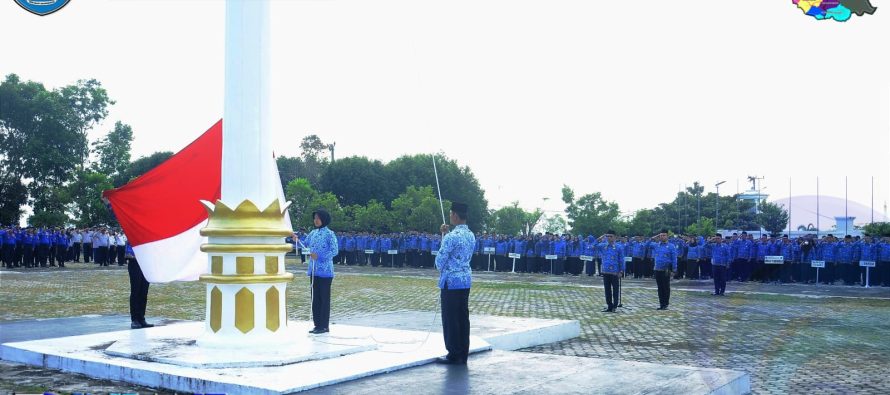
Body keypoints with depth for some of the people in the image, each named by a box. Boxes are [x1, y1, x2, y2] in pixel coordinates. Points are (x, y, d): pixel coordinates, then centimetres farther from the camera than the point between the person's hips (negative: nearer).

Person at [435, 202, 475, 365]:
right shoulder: (471, 235, 9)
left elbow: (440, 260, -12)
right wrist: (445, 234, 17)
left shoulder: (451, 236, -17)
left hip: (451, 280, -8)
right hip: (466, 280, 8)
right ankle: (463, 354, 14)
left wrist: (441, 271, 9)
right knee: (463, 317, 10)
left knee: (450, 319, -1)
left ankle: (454, 355, 2)